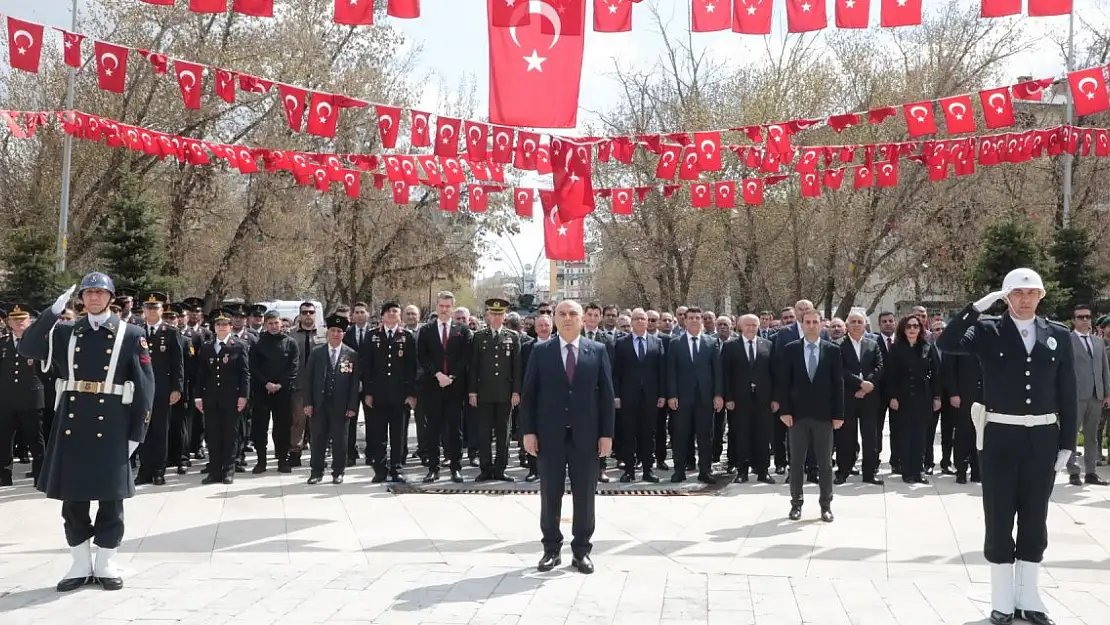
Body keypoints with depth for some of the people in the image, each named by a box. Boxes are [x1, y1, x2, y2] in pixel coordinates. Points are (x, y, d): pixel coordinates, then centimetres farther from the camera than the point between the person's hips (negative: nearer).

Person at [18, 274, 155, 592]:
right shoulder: (66, 333, 10)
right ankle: (81, 565, 20)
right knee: (72, 498, 7)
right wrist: (53, 311, -12)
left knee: (110, 498, 4)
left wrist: (137, 432, -6)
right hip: (71, 423, 3)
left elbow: (145, 385, -2)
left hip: (111, 425, -2)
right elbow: (27, 349, -4)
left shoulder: (131, 334, 1)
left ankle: (105, 565, 17)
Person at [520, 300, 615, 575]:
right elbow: (528, 393, 2)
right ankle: (551, 549, 18)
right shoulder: (541, 351, 3)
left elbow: (606, 394, 2)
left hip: (585, 434, 0)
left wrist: (607, 433, -3)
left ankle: (581, 551, 16)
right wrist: (528, 431, -5)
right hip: (550, 434, 0)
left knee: (584, 495, 6)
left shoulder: (597, 350, 3)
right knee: (550, 495, 7)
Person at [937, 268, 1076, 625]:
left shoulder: (1058, 336, 4)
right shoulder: (989, 332, -3)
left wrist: (1067, 443, 3)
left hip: (1042, 439, 3)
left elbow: (1067, 394, 6)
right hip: (1000, 437, -2)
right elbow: (946, 344, -19)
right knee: (999, 520, 4)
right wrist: (977, 307, -21)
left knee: (1035, 520, 11)